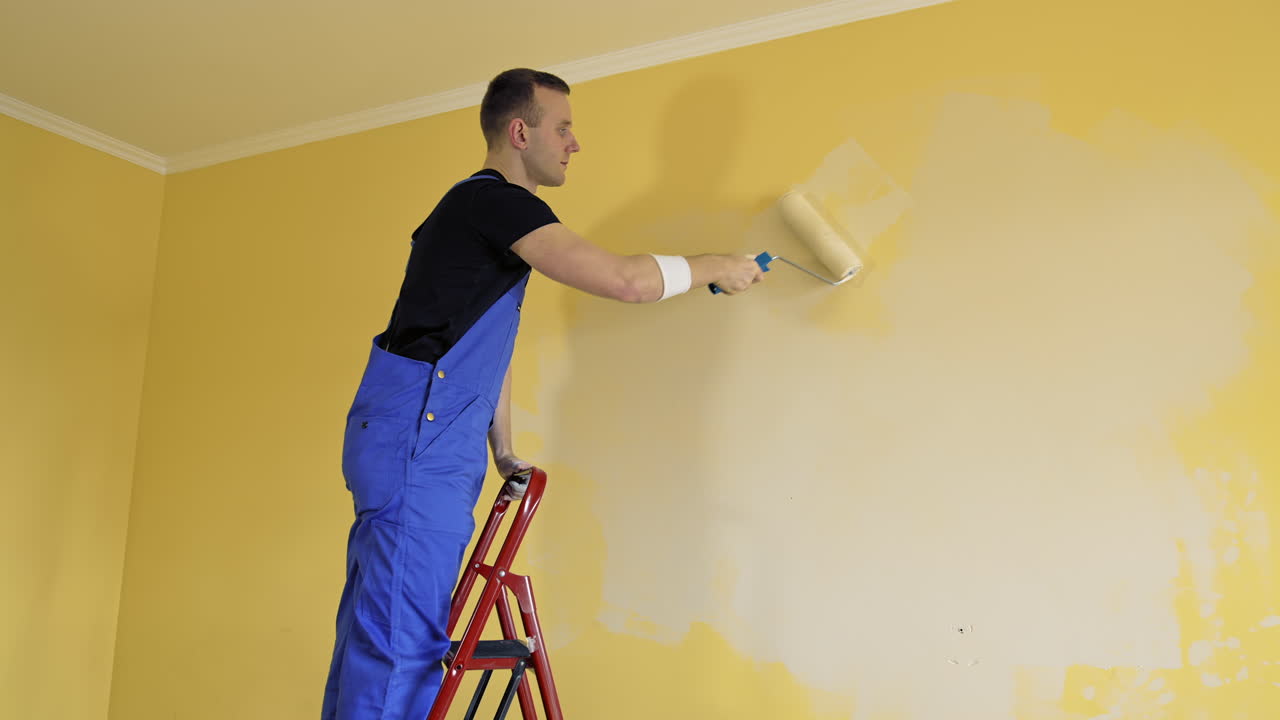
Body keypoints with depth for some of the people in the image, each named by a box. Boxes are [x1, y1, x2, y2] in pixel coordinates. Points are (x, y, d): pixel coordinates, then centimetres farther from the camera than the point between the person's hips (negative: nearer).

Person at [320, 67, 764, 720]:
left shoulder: (489, 211, 21)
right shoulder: (494, 200, -11)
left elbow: (487, 351, 23)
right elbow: (624, 279, -20)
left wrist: (503, 451, 22)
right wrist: (716, 267, -4)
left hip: (420, 443, 10)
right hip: (415, 439, -10)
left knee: (378, 629, 13)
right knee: (401, 636, -9)